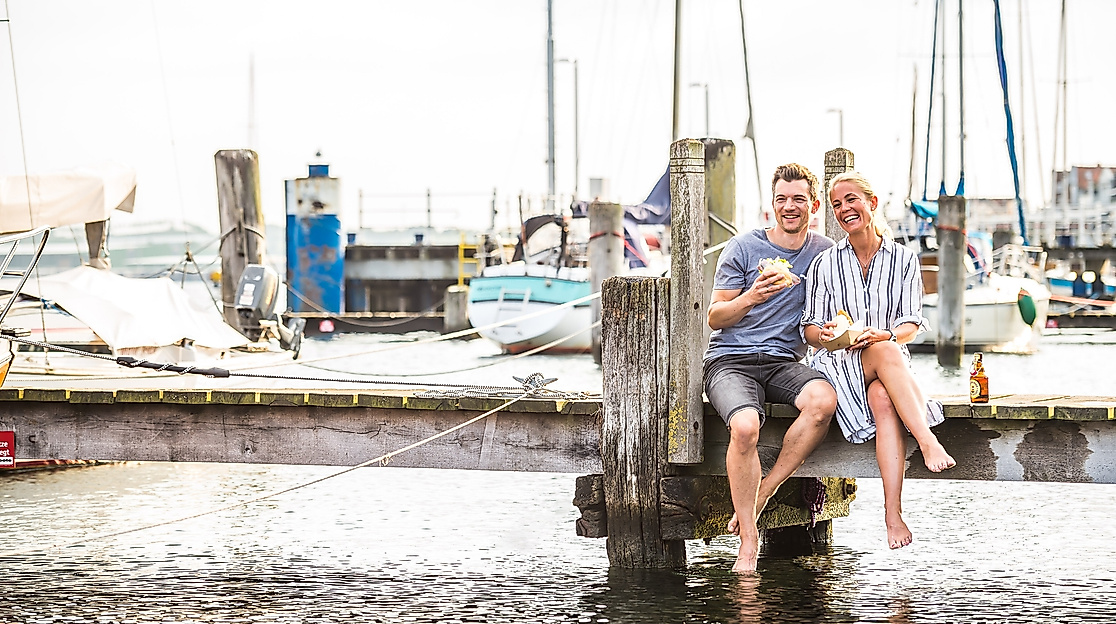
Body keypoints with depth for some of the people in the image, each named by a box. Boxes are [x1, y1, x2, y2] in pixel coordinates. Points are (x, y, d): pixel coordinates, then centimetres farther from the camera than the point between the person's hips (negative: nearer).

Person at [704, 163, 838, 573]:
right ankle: (748, 539, -22)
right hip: (730, 359, -2)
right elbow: (715, 318, 4)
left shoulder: (825, 253, 10)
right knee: (745, 426, -35)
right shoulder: (743, 248, 3)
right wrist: (751, 298, -16)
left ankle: (761, 495, -18)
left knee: (823, 400, -33)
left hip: (784, 362, 3)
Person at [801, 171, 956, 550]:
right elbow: (809, 329, 8)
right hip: (837, 362, 0)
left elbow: (912, 324, 3)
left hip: (890, 359, 1)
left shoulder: (904, 260, 9)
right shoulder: (825, 265, 9)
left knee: (883, 401, -38)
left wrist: (884, 335, -20)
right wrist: (825, 334, -17)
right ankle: (928, 442, -49)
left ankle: (893, 515, -47)